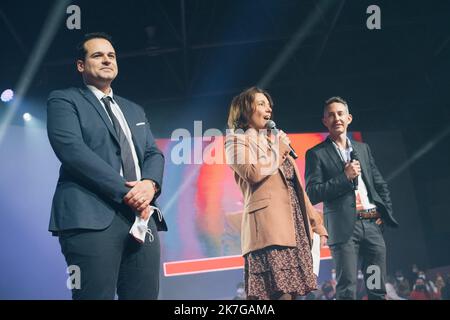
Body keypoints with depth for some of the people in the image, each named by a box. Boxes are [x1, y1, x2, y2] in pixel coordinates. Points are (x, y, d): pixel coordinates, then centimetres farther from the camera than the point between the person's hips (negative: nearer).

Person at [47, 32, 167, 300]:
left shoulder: (135, 110, 26)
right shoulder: (64, 100, 7)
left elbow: (154, 153, 17)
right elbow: (72, 150, -9)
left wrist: (150, 184, -8)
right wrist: (125, 190, -15)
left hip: (142, 214, 6)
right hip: (92, 217, -5)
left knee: (145, 295, 3)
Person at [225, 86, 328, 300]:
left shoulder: (274, 138, 27)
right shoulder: (237, 139, 6)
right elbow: (252, 173, -14)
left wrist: (315, 220, 19)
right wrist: (278, 152, 3)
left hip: (294, 222, 7)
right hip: (268, 222, -7)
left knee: (291, 291, 2)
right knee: (278, 292, -15)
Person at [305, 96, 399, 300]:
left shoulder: (363, 148, 18)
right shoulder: (316, 154, 1)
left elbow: (380, 184, 23)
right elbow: (312, 195, -7)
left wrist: (386, 211, 8)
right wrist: (345, 177, -12)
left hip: (373, 224, 5)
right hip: (345, 227, -5)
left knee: (377, 289, 8)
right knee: (347, 289, -6)